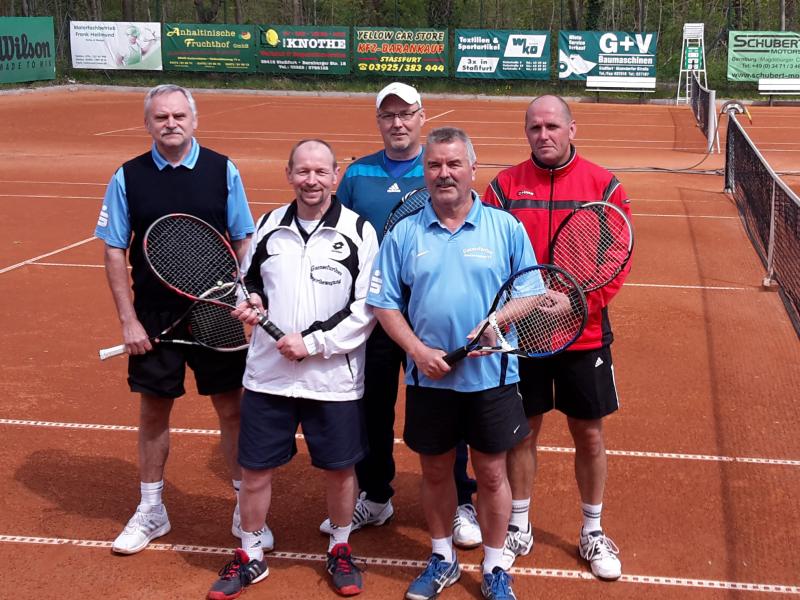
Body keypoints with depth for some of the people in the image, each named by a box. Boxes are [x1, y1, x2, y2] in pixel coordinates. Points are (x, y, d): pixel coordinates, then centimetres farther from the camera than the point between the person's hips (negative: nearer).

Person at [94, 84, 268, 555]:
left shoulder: (223, 171, -2)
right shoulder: (128, 177, -1)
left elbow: (244, 242, 3)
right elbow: (115, 254, 1)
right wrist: (129, 321, -4)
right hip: (154, 317, 1)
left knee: (232, 409, 6)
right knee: (154, 411, 11)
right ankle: (152, 511, 29)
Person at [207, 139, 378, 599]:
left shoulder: (359, 231, -7)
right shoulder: (269, 226, 5)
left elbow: (366, 309, -10)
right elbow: (250, 281, 18)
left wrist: (313, 343, -15)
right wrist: (251, 303, -5)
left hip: (334, 379, -2)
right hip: (268, 374, 3)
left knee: (339, 469, 11)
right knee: (256, 469, 9)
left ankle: (340, 550, 34)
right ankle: (250, 557, 29)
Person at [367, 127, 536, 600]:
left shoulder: (505, 228, -3)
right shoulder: (405, 233, 1)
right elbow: (385, 302, 2)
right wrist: (418, 350, -10)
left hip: (491, 377, -1)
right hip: (428, 379, 2)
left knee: (491, 474, 8)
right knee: (435, 471, 15)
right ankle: (442, 559, 35)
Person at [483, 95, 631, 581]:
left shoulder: (605, 187, -3)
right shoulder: (505, 186, -2)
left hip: (584, 335, 0)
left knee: (590, 435, 10)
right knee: (522, 431, 12)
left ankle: (593, 533, 28)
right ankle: (519, 528, 30)